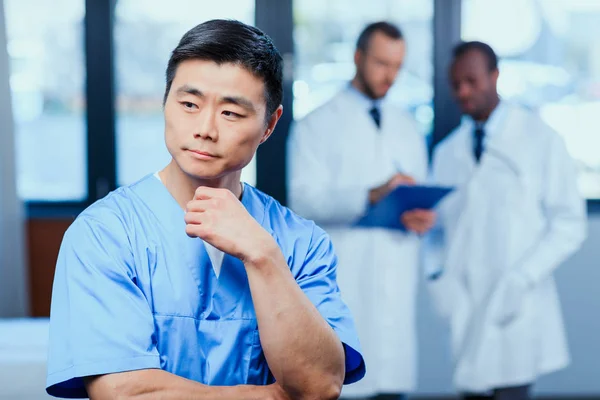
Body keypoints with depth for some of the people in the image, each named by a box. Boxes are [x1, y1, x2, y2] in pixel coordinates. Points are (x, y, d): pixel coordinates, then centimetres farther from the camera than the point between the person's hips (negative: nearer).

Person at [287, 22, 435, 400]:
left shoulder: (408, 127, 19)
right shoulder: (318, 124, 2)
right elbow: (303, 198, -11)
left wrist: (423, 216, -4)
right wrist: (371, 195, -23)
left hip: (396, 284, 5)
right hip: (340, 284, -4)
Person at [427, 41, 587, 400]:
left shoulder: (541, 140, -1)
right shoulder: (447, 153, 12)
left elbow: (569, 225, -4)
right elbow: (438, 228, 14)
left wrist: (521, 281, -13)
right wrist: (440, 278, -4)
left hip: (517, 312, -4)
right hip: (466, 314, 4)